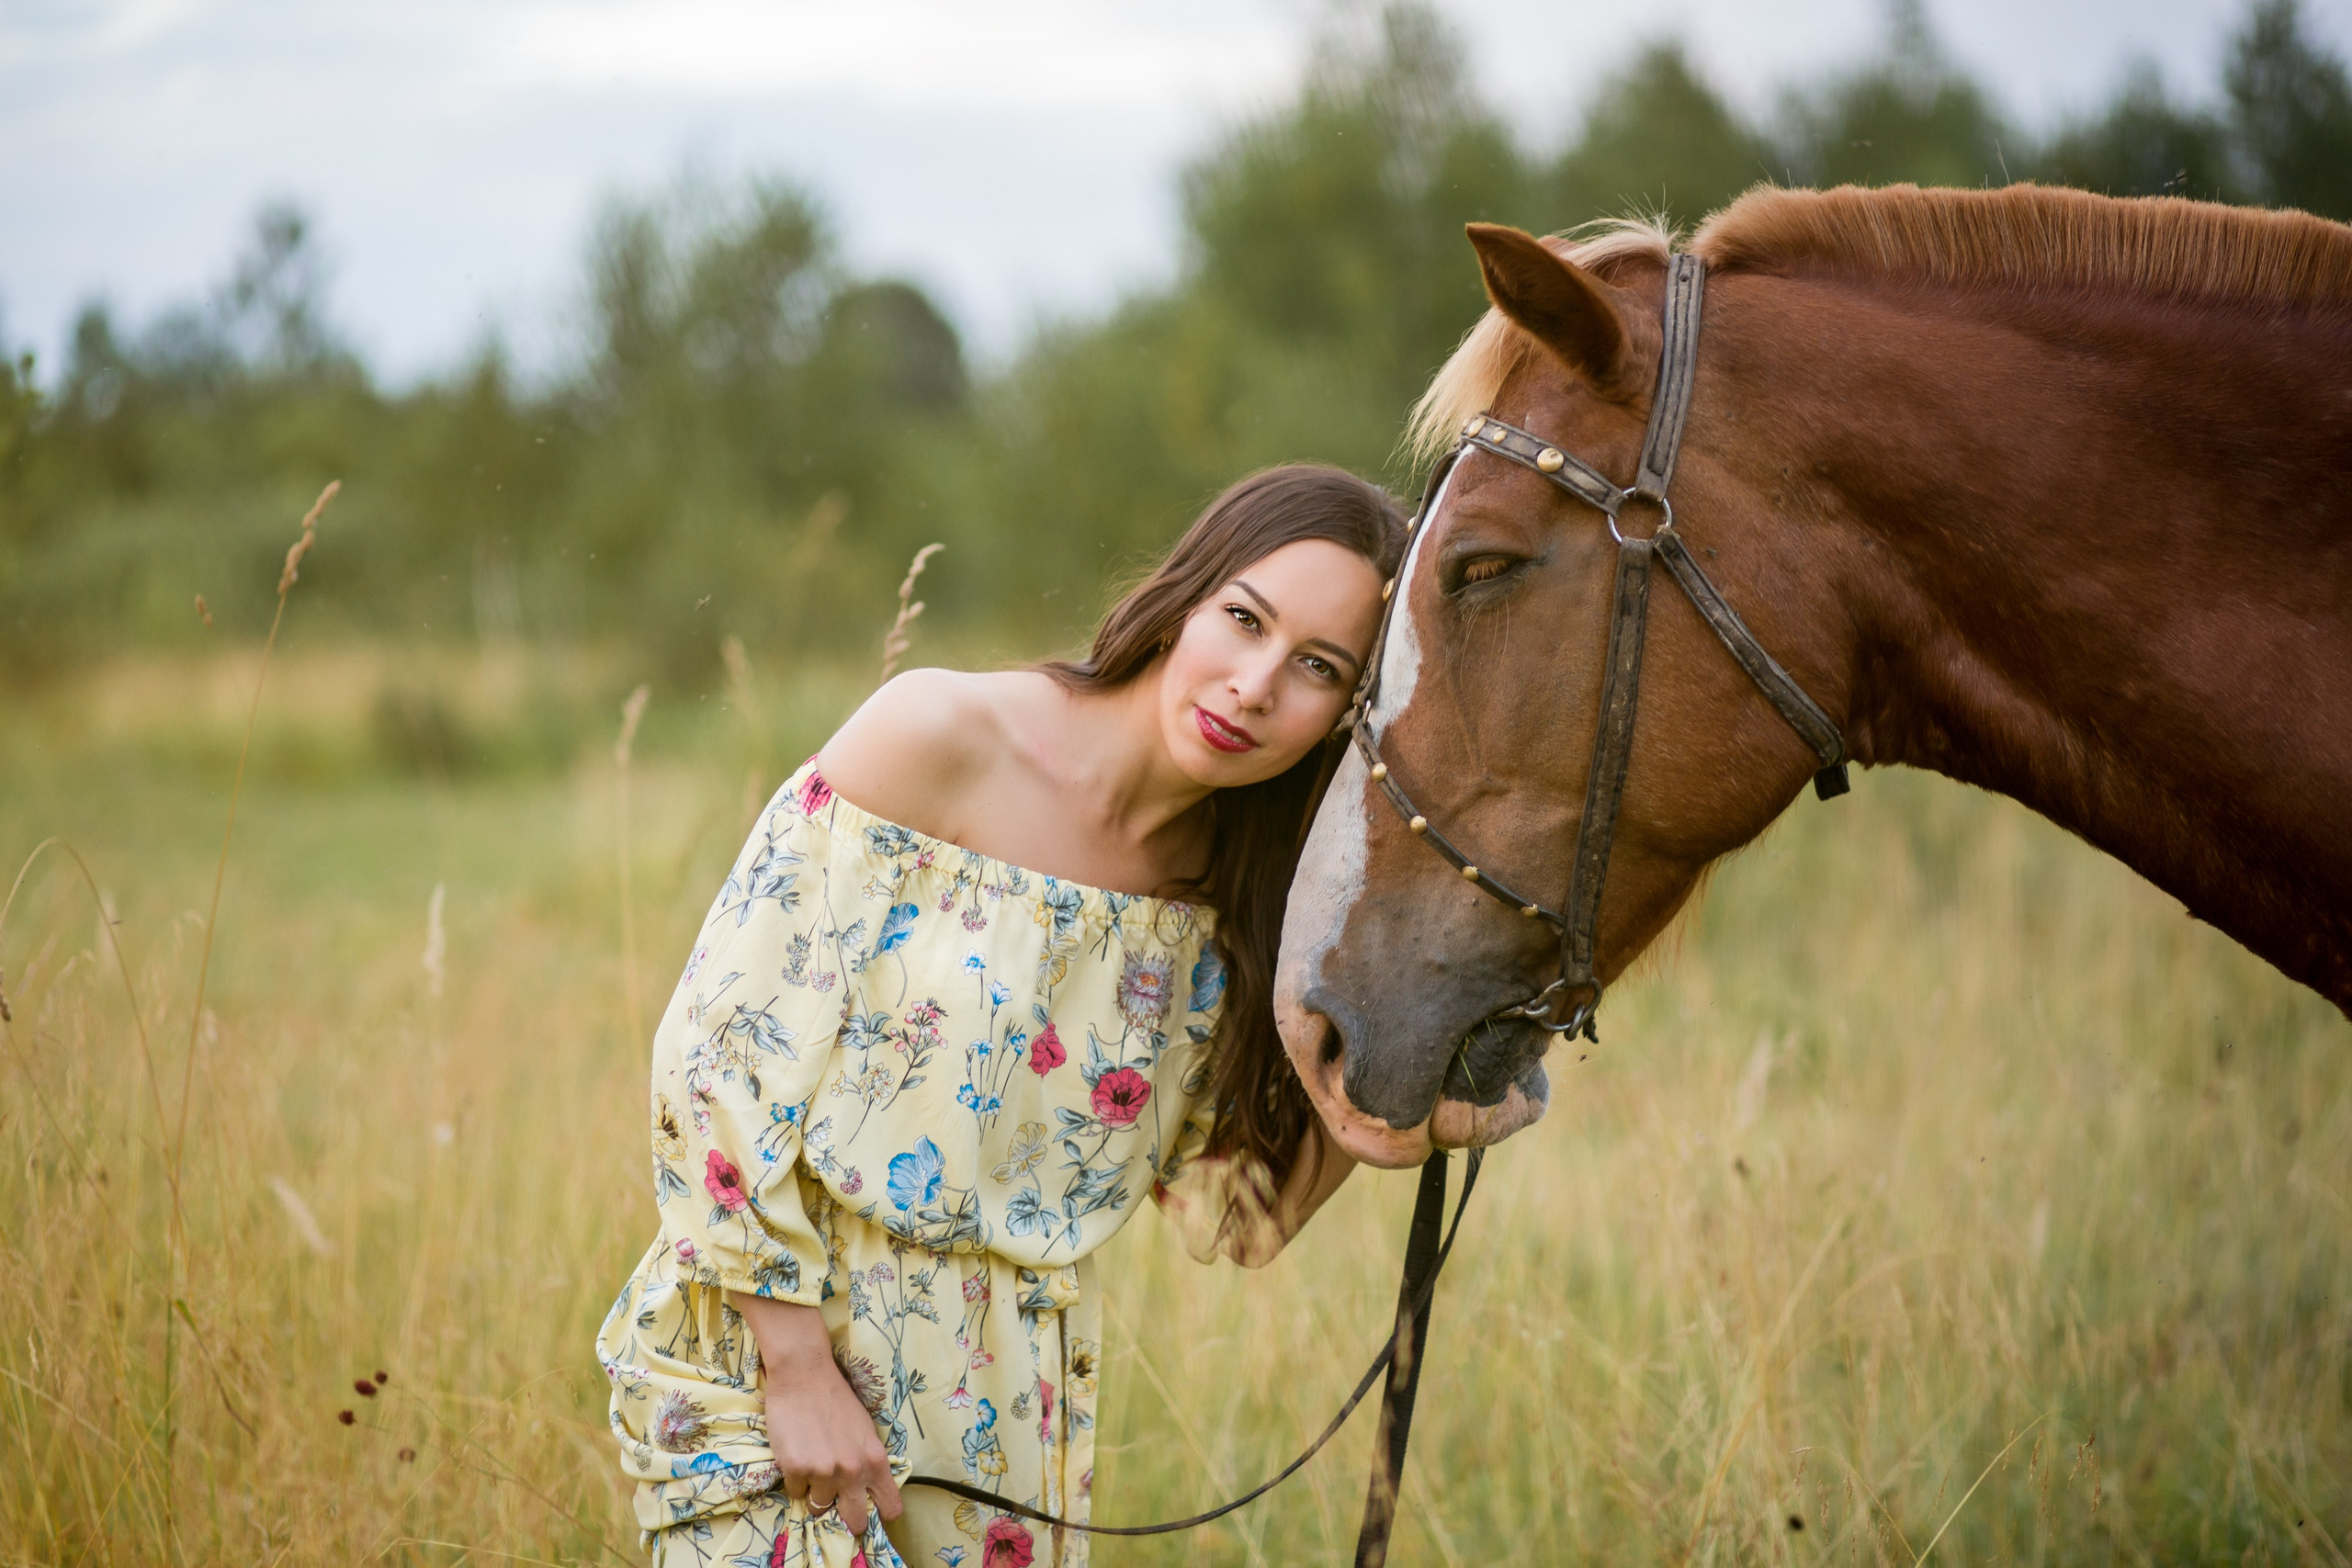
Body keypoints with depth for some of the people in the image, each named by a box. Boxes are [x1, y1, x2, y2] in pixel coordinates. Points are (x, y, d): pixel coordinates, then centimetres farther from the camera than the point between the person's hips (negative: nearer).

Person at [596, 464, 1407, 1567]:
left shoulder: (1230, 897, 1)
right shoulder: (937, 738, -13)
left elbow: (1229, 1217, 5)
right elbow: (724, 1044, -14)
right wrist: (798, 1367, -15)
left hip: (1009, 1404, 5)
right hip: (764, 1346, -5)